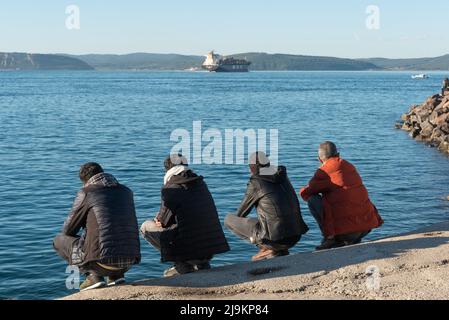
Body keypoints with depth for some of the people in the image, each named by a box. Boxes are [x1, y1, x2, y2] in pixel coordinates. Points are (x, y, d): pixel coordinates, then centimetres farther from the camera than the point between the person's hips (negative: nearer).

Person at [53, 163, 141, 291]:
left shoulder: (86, 193, -1)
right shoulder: (126, 191, 14)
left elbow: (68, 230, 7)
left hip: (103, 259, -5)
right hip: (130, 260, 5)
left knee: (59, 240, 18)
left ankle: (93, 275, 1)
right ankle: (117, 274, 15)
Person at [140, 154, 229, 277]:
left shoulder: (170, 188, -8)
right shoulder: (200, 183, 12)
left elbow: (164, 221, -4)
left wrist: (158, 220, 21)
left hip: (190, 246, -7)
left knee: (146, 226, 9)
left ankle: (181, 264, 1)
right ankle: (201, 262, 16)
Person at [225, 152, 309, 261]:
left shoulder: (255, 183, -5)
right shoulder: (283, 177, 13)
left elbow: (240, 213, 6)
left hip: (275, 238, -7)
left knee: (228, 219, 6)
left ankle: (267, 247, 0)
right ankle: (281, 249, 15)